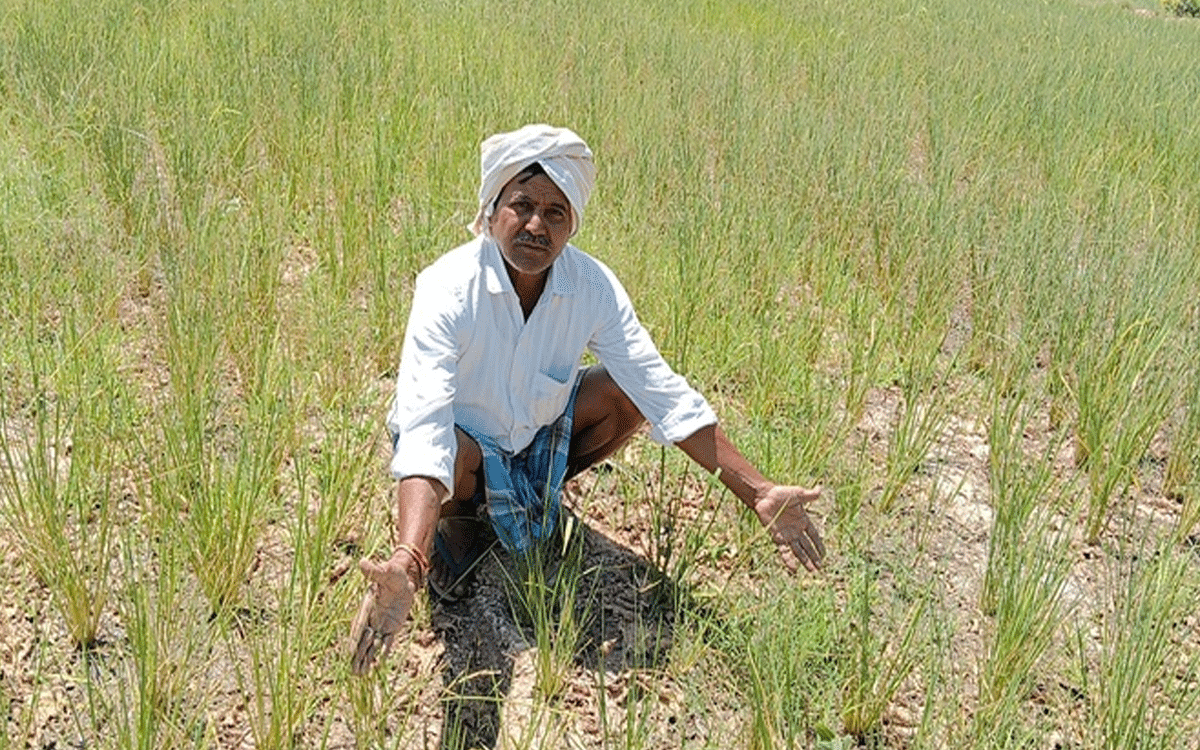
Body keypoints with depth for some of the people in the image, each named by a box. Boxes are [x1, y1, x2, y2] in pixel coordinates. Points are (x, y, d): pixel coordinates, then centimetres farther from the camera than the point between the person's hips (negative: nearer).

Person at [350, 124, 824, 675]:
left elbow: (663, 392, -19)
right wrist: (405, 566, -59)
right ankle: (457, 516, 2)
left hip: (538, 430, 4)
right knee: (453, 454, -37)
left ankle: (533, 498, 8)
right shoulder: (447, 290, -32)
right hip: (462, 442, -4)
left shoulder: (593, 287, -20)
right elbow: (424, 429, -43)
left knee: (629, 392, -17)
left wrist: (758, 494, -26)